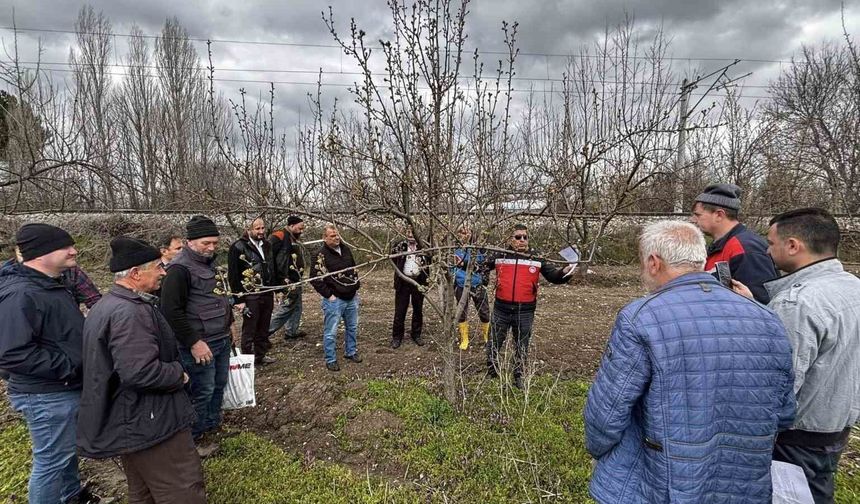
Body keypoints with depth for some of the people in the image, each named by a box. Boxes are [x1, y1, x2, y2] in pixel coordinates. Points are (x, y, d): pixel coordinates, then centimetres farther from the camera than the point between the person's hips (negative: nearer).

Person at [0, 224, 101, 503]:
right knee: (51, 459, 6)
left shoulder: (50, 285, 8)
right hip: (47, 396, -10)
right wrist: (69, 368, -24)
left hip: (67, 389, 10)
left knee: (68, 448, 26)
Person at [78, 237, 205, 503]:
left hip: (127, 423, 11)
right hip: (149, 425, -11)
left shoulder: (106, 305, 10)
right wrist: (178, 374, -15)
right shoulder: (130, 313, -25)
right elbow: (141, 372, -33)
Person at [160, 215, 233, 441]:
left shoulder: (210, 262, 11)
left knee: (219, 385, 18)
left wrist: (228, 325, 19)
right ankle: (193, 439, 20)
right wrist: (193, 342, -20)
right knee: (202, 391, 2)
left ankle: (213, 424, 37)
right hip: (201, 343, -8)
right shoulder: (179, 268, -17)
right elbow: (172, 310, -21)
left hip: (222, 339, 8)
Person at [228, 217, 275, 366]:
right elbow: (233, 275, -12)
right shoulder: (238, 247, -11)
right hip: (250, 296, -6)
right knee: (249, 330, 5)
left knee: (263, 329, 15)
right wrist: (239, 299, -13)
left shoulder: (266, 245, 9)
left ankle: (261, 356, 29)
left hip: (267, 294, 6)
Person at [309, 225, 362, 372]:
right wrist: (329, 295, -15)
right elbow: (315, 278, -15)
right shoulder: (321, 254, -14)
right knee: (331, 332, 2)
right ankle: (330, 360, 15)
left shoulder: (346, 249, 6)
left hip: (352, 297, 6)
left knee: (352, 328, 18)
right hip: (334, 300, -6)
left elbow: (354, 268, 19)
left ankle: (351, 352, 36)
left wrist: (356, 286, 11)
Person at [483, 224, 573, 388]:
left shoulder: (537, 257, 1)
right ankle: (491, 373, 34)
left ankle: (518, 377, 34)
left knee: (521, 347, 15)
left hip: (525, 311, 0)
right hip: (501, 309, 0)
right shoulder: (500, 255, 1)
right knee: (495, 343, 13)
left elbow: (553, 276, 1)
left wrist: (564, 272, -19)